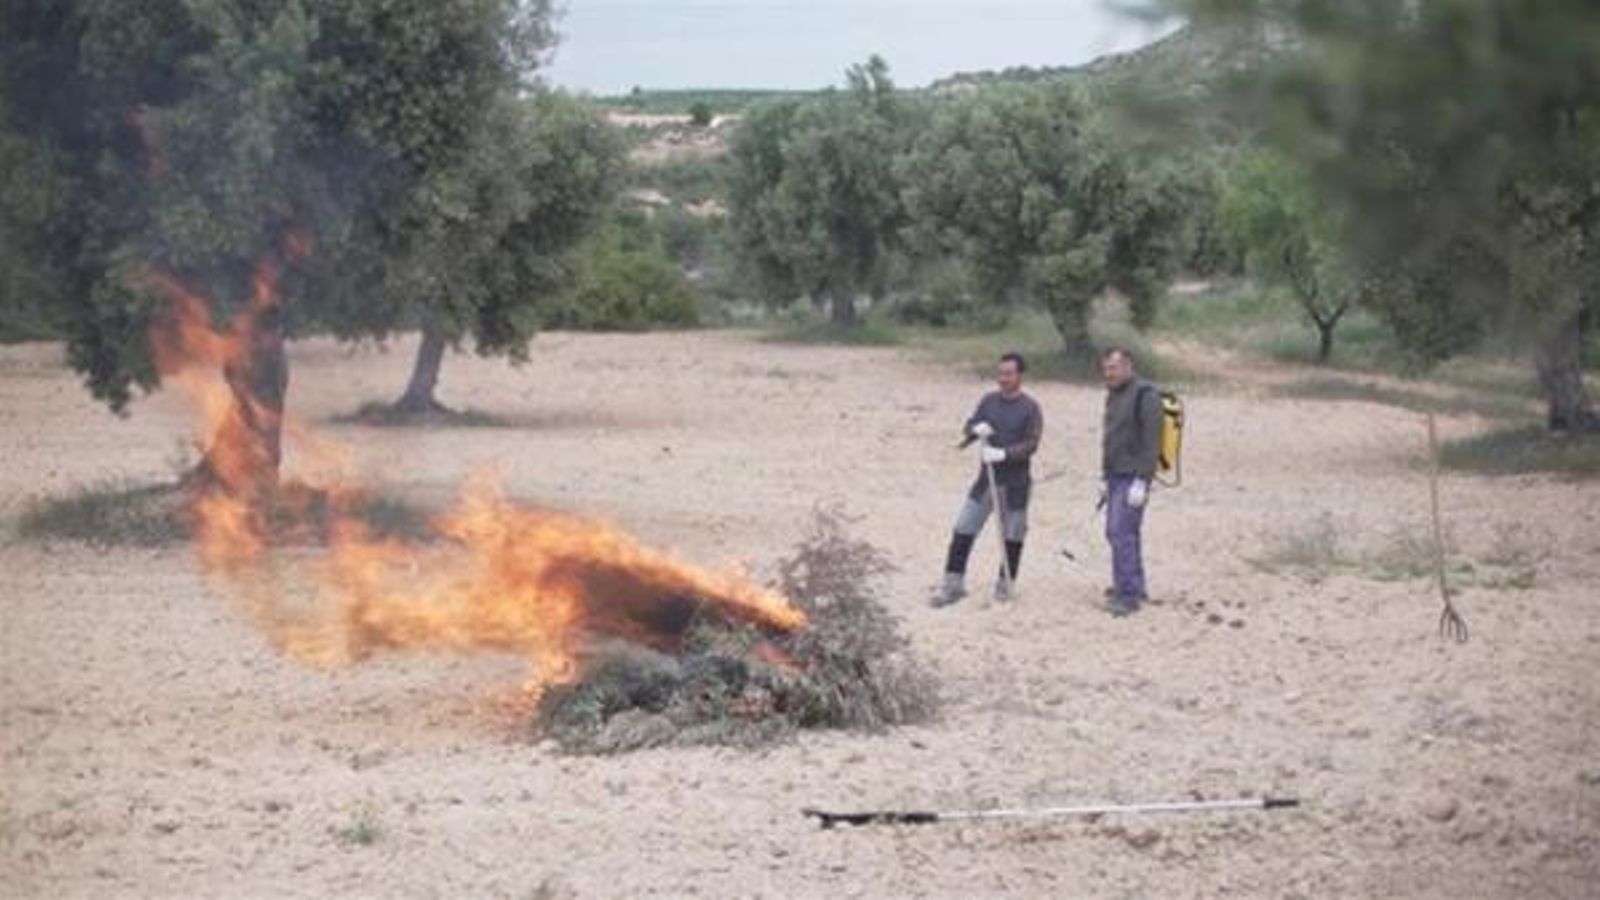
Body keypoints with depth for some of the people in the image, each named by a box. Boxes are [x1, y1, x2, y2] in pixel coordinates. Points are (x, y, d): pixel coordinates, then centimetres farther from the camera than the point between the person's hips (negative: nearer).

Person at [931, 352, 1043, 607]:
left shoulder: (1030, 408, -7)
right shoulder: (989, 401, 6)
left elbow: (1031, 444, -14)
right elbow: (968, 427, 6)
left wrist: (1003, 454, -27)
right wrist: (976, 429, -17)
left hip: (1016, 483, -3)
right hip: (987, 478, 3)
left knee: (1012, 535, 6)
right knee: (963, 529, -2)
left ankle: (1005, 583, 23)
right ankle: (953, 583, 4)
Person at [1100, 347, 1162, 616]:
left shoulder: (1145, 395, -13)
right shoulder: (1114, 395, 15)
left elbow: (1151, 442, -18)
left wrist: (1141, 481, -21)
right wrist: (1107, 475, 22)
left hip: (1132, 477, -9)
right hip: (1115, 475, 9)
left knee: (1122, 533, -13)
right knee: (1116, 533, 12)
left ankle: (1128, 594, -11)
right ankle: (1134, 587, 23)